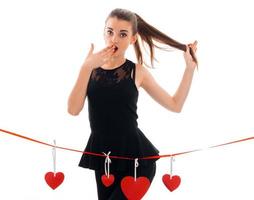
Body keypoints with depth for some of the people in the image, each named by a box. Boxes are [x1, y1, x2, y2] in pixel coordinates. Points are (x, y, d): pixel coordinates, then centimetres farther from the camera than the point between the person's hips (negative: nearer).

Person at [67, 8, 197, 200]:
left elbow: (175, 105, 1)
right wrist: (87, 68, -16)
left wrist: (190, 67, -2)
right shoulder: (90, 68, 2)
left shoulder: (137, 71, -2)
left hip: (135, 155, -3)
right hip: (103, 154, 3)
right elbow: (73, 110, -11)